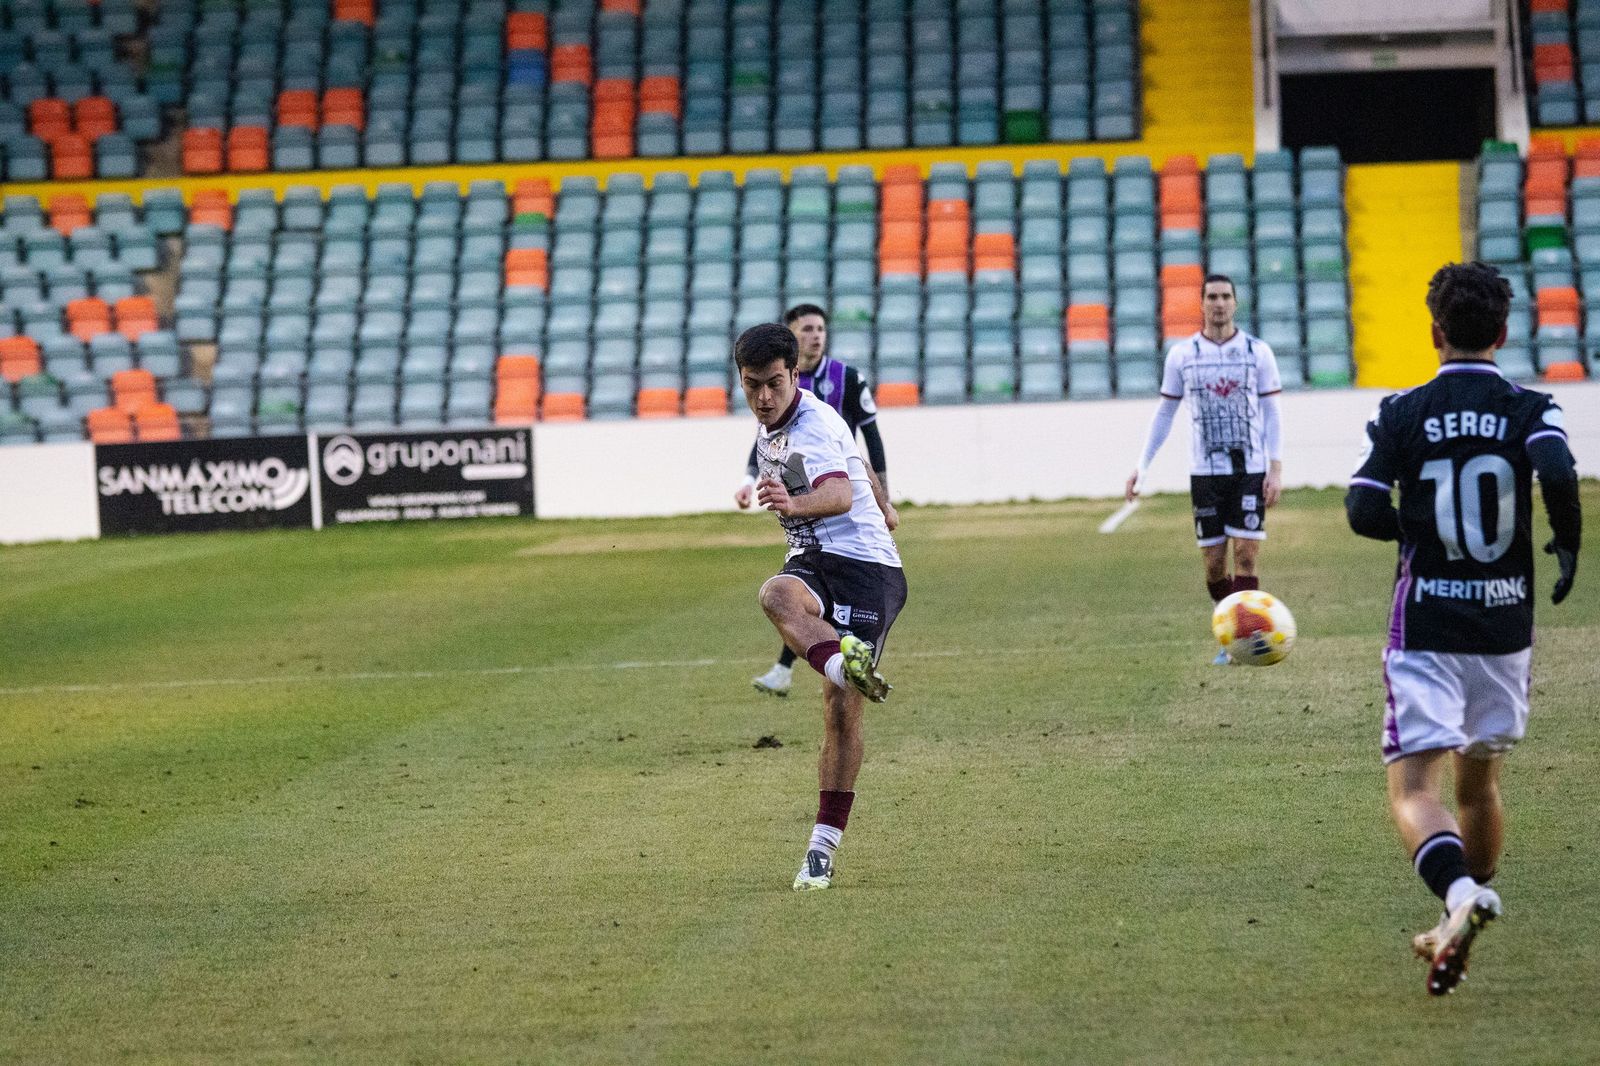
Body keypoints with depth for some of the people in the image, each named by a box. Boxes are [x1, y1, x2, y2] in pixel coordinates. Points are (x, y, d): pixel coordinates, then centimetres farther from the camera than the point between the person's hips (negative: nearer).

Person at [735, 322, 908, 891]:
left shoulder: (816, 424, -15)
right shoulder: (768, 430, 12)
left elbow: (839, 494, -36)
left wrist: (795, 505, -53)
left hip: (865, 566, -7)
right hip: (811, 563, 7)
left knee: (841, 711, -12)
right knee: (776, 594, -34)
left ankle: (823, 847, -3)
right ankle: (846, 667, -57)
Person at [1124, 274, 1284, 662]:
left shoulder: (1257, 351, 1)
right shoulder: (1182, 354, 4)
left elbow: (1271, 414, 3)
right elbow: (1165, 413, 11)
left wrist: (1276, 469, -6)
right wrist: (1141, 466, 6)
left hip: (1250, 470, -1)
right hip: (1205, 472, 1)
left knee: (1245, 556, -10)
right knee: (1214, 565, 2)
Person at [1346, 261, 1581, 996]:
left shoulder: (1403, 414, -2)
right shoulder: (1529, 411, -2)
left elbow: (1363, 510, -8)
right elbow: (1558, 475, -22)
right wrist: (1566, 547, -5)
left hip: (1425, 626, -2)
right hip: (1504, 624, 2)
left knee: (1412, 790, -8)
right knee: (1479, 782, 21)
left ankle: (1460, 892, -36)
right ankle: (1461, 926, 28)